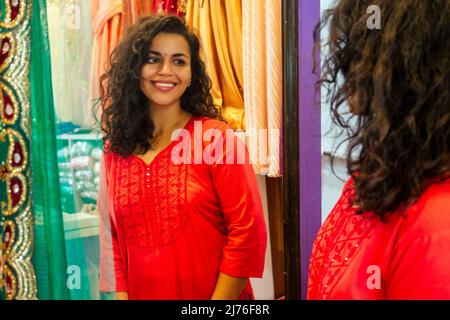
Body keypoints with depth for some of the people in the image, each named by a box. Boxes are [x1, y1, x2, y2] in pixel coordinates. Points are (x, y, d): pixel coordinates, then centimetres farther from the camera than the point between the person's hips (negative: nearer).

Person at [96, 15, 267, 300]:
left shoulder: (217, 138, -12)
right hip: (141, 294, 4)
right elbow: (113, 239, 5)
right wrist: (121, 293, -5)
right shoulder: (115, 149, 0)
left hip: (213, 295, -3)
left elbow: (248, 233, -16)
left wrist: (217, 301, -17)